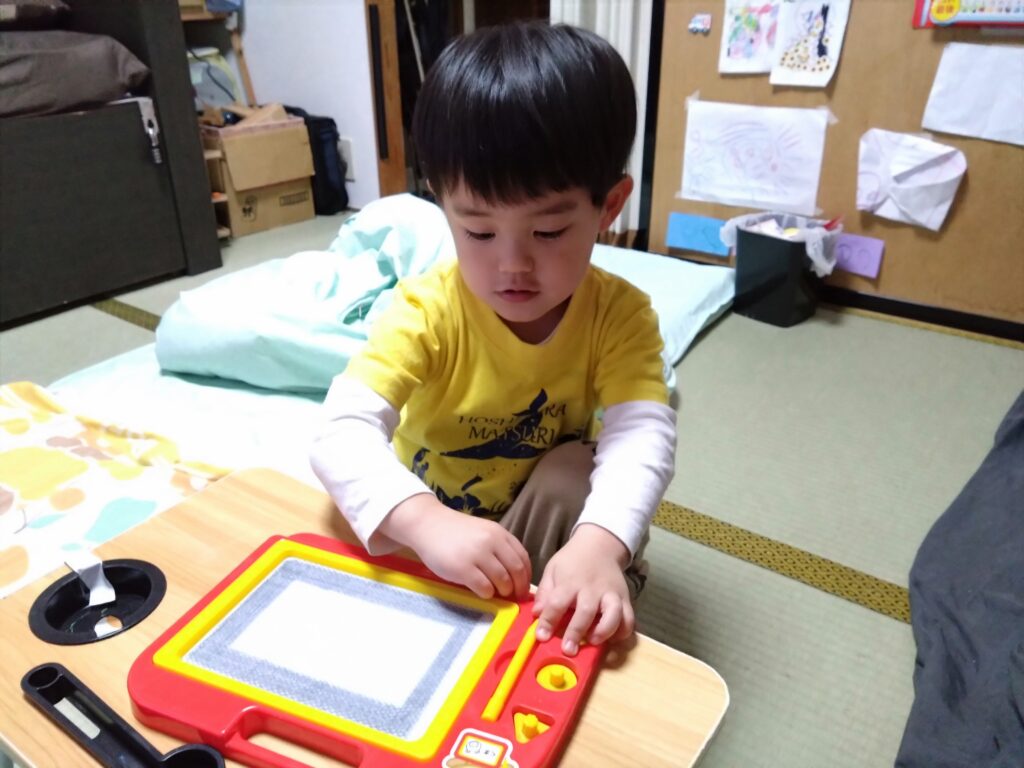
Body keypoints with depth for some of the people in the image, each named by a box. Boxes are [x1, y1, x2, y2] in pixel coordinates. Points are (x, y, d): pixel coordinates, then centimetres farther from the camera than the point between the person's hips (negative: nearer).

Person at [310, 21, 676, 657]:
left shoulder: (620, 313, -20)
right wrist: (426, 523, -54)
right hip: (432, 526, -1)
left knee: (576, 469, -29)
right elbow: (343, 431, -35)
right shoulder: (428, 311, -26)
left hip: (550, 522, 2)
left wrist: (600, 542, -54)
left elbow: (643, 433, -33)